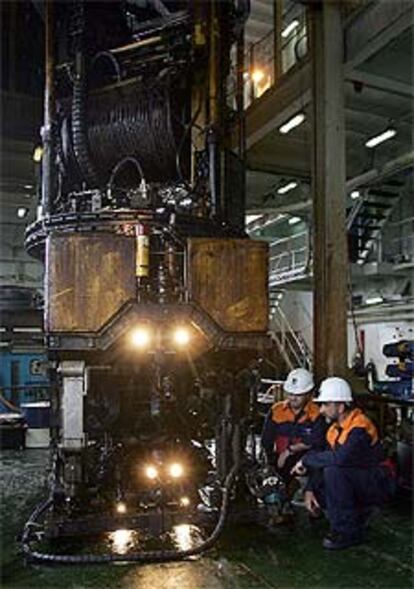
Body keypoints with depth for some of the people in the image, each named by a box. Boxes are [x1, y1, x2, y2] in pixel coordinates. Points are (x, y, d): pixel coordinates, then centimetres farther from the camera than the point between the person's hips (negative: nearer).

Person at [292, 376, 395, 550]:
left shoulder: (360, 427, -25)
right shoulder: (335, 429, 3)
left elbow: (340, 458, -41)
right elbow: (324, 460, 3)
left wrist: (307, 459, -27)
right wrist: (310, 490, -9)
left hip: (379, 485, -8)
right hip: (355, 482, 8)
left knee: (333, 471, -30)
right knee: (316, 491, -4)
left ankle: (347, 532, -16)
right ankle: (359, 512, 13)